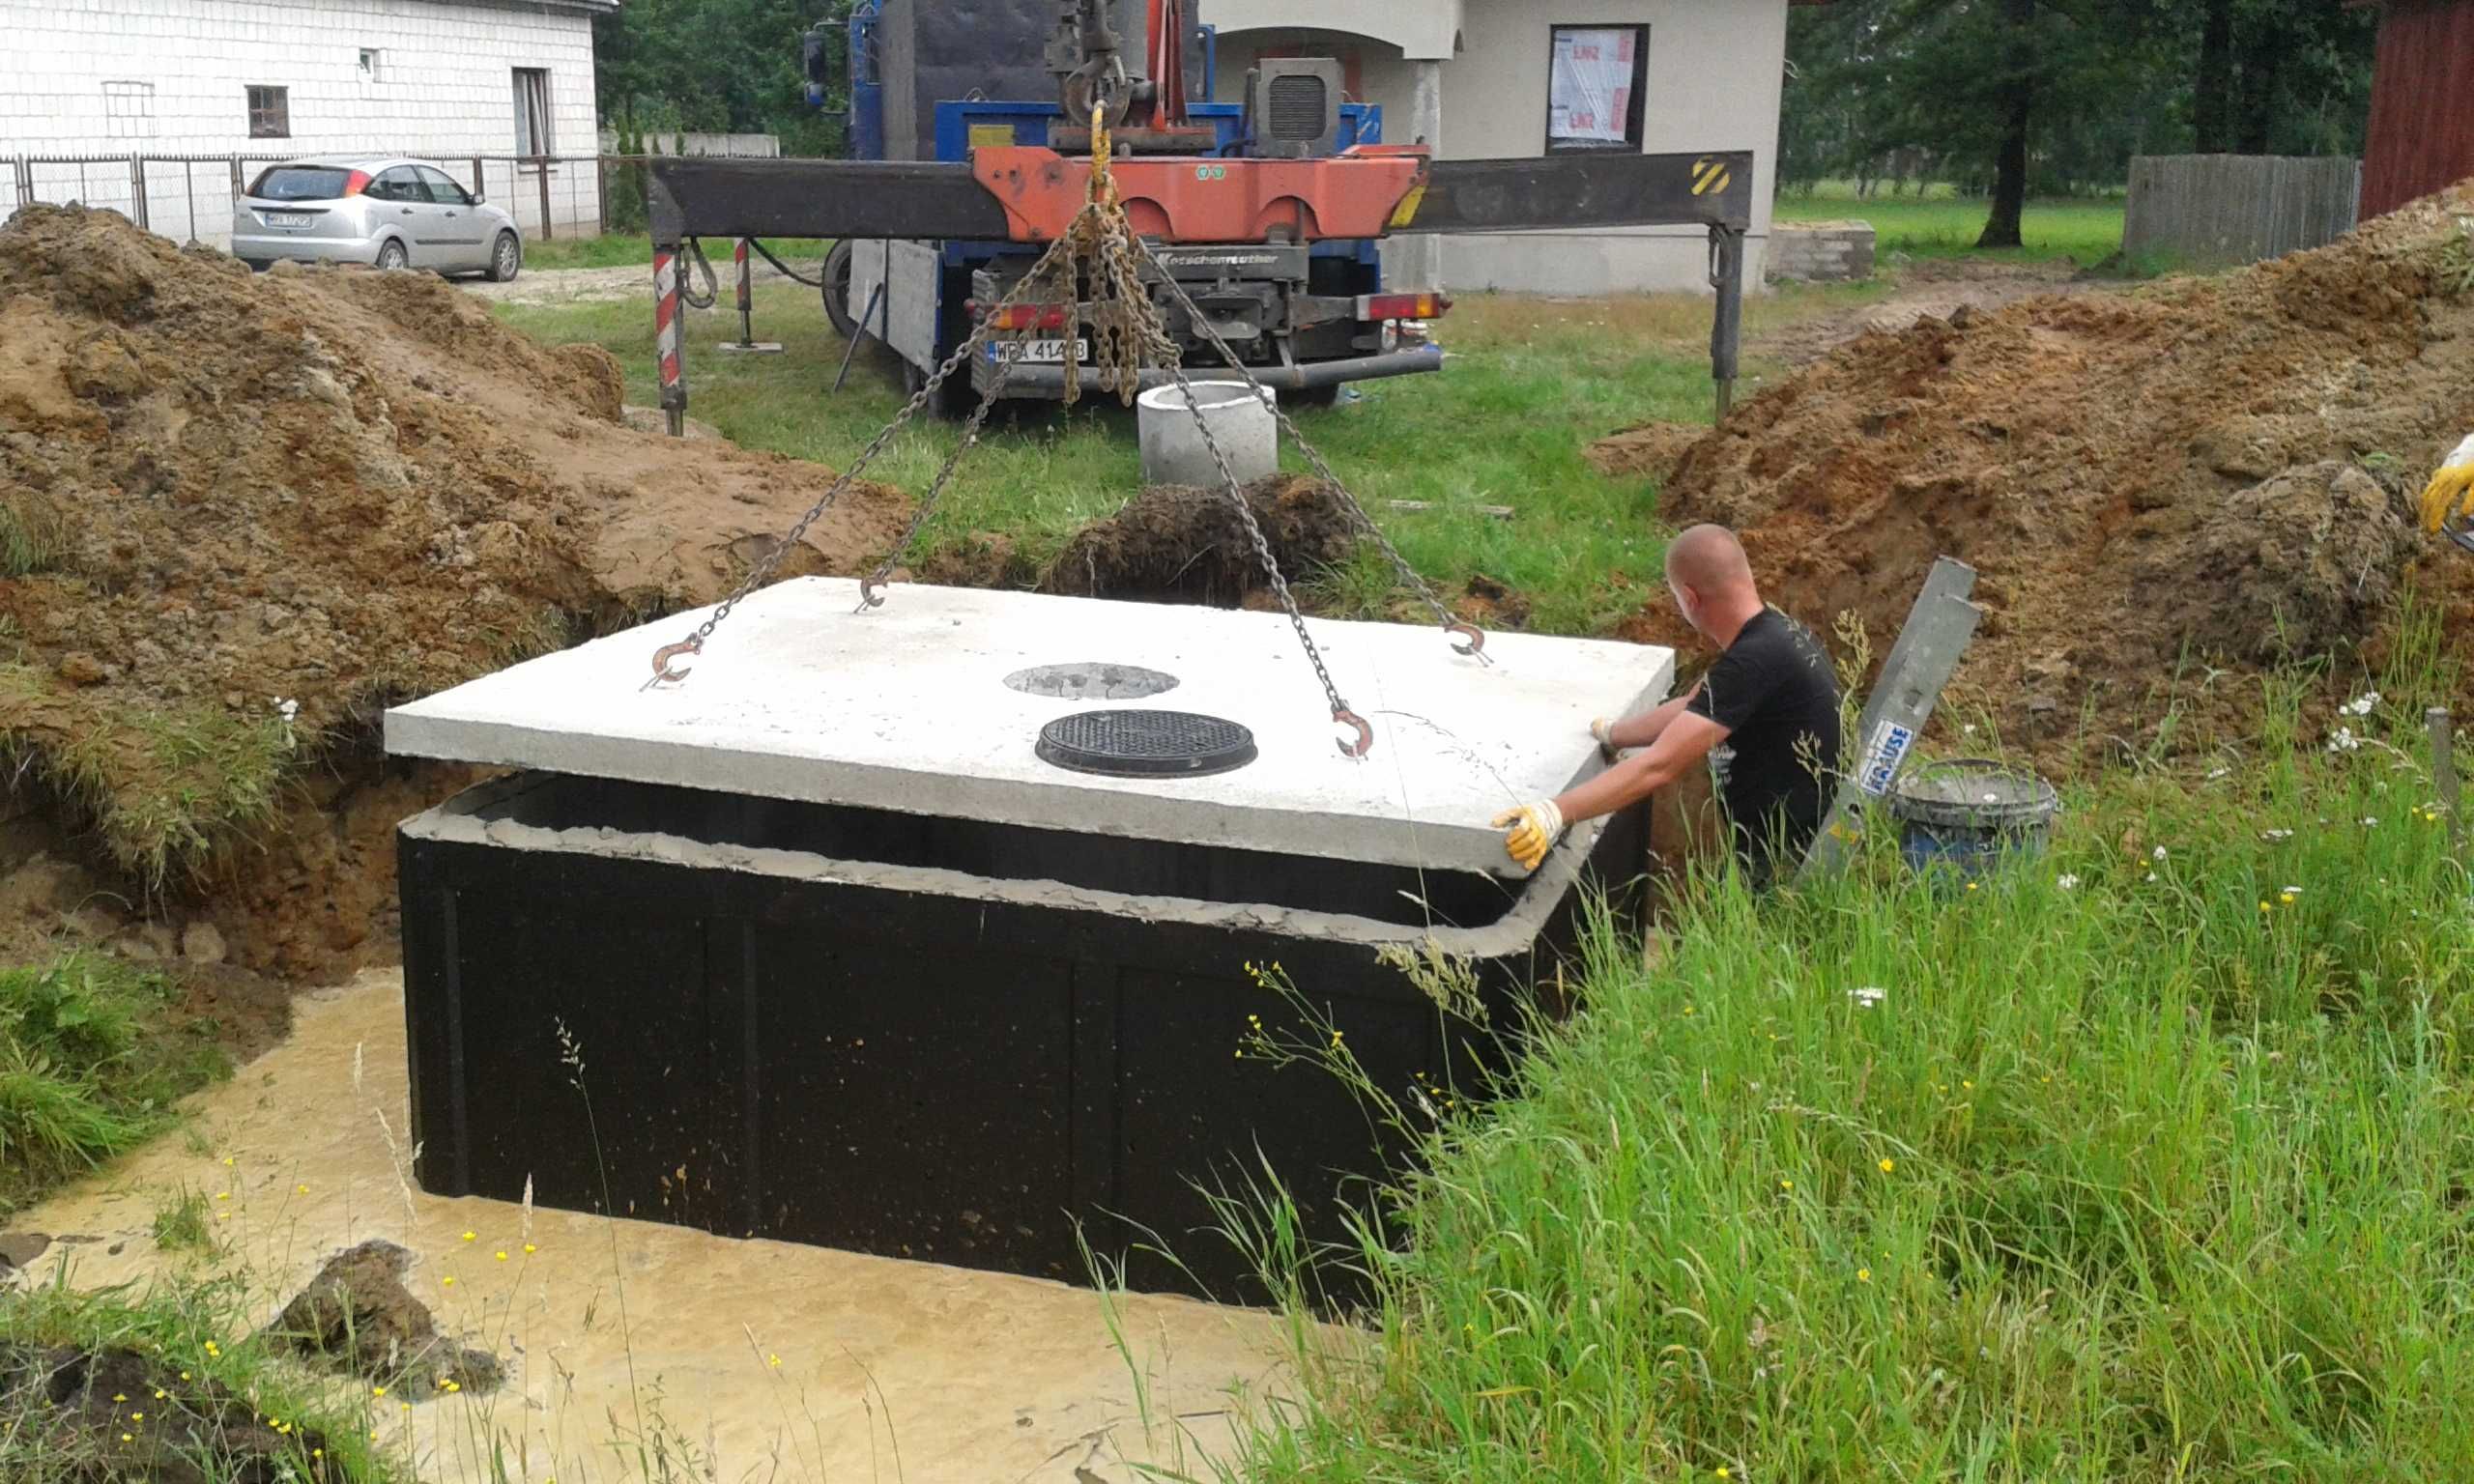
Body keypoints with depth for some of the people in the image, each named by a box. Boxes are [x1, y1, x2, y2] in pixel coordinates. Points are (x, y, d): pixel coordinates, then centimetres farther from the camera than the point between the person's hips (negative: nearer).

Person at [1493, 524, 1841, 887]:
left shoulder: (1755, 660, -26)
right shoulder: (1775, 628, 5)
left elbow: (1658, 767, -30)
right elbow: (1691, 709, 19)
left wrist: (1555, 813, -32)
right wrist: (1610, 734, 28)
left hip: (1788, 861, -9)